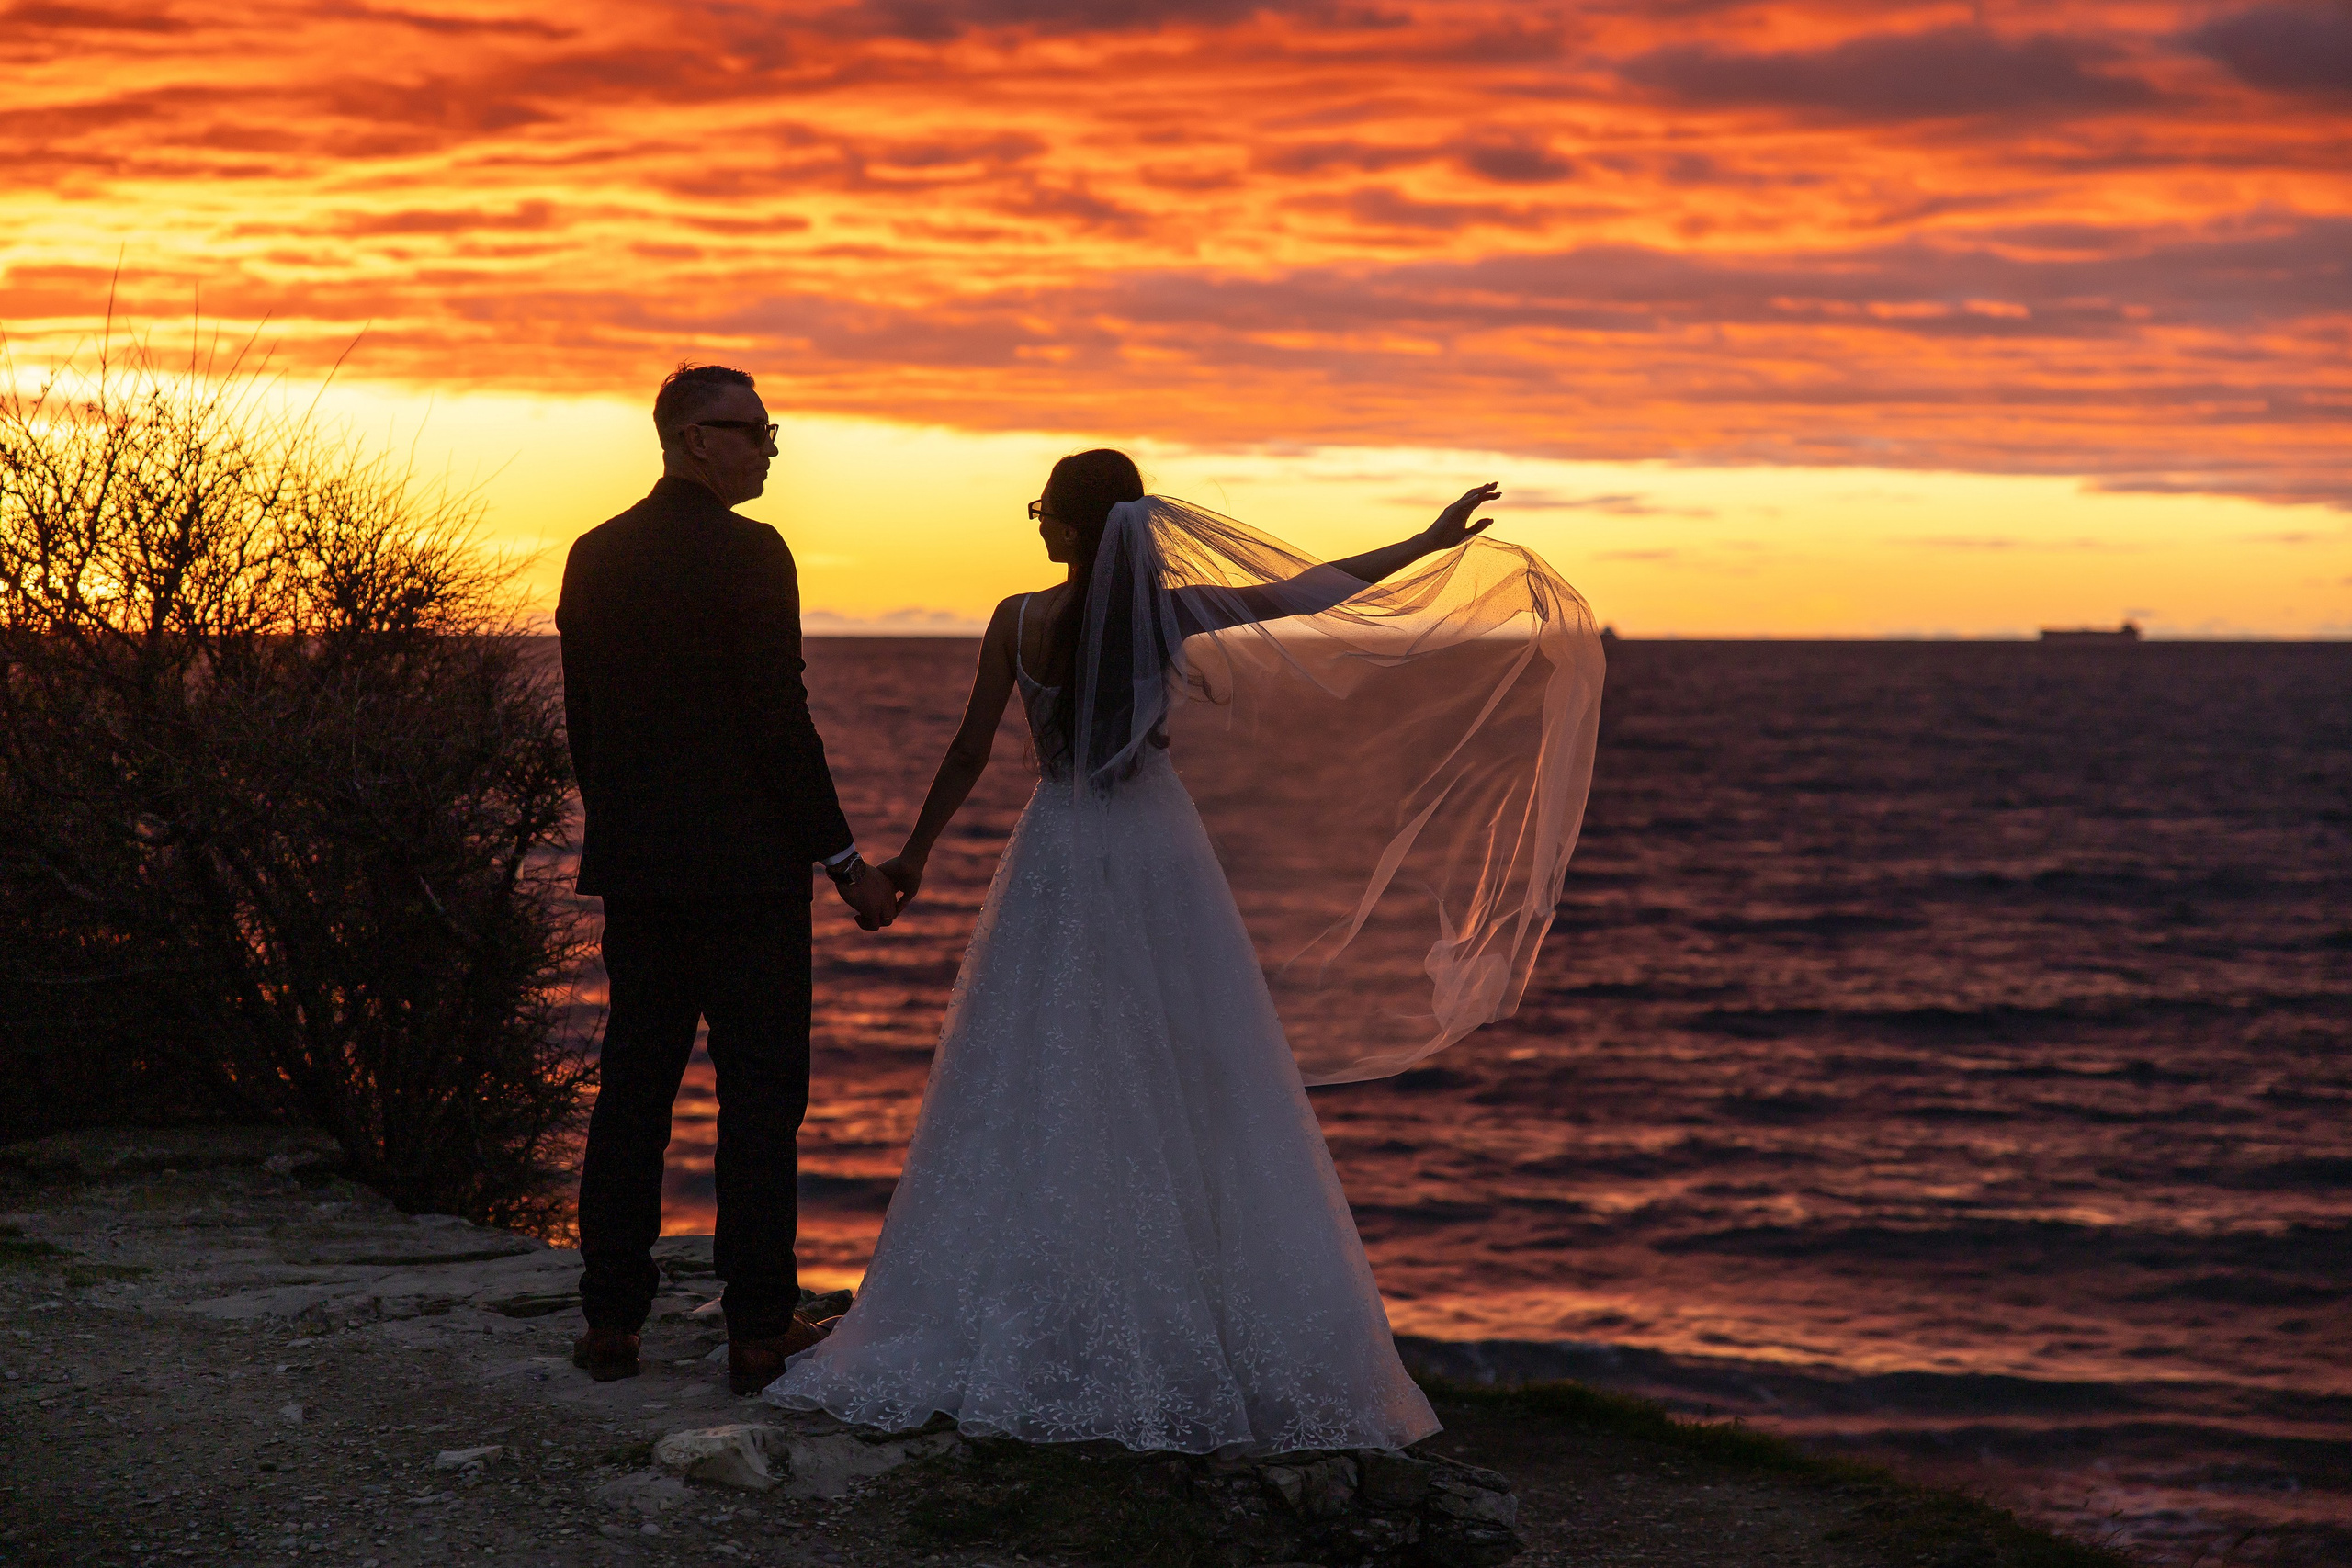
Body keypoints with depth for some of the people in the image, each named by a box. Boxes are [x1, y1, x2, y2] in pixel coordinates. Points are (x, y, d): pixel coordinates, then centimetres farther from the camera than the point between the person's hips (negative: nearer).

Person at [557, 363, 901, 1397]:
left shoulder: (595, 557, 8)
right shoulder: (749, 554, -12)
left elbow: (582, 720, 12)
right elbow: (779, 722, -15)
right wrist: (844, 860, -9)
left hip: (635, 872, 6)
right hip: (745, 868, -6)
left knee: (633, 1087, 11)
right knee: (760, 1091, 1)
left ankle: (610, 1321, 14)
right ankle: (759, 1330, 2)